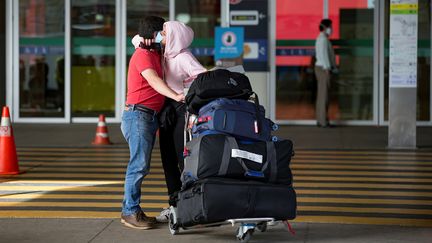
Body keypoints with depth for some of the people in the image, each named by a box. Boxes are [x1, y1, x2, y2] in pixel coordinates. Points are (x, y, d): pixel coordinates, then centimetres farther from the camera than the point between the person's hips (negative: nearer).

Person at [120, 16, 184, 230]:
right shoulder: (142, 55, -10)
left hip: (150, 116, 10)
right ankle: (130, 211, -10)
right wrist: (176, 96, -37)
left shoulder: (155, 55, 19)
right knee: (139, 164, -13)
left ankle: (130, 209, 10)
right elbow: (154, 80, -25)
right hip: (138, 114, -10)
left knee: (141, 165, 7)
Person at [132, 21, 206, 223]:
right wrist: (142, 40, -2)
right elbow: (135, 40, 19)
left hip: (182, 110, -8)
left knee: (184, 160, -8)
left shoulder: (184, 58, -13)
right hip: (167, 110, 8)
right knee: (168, 159, 10)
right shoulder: (164, 53, 9)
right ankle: (174, 204, 17)